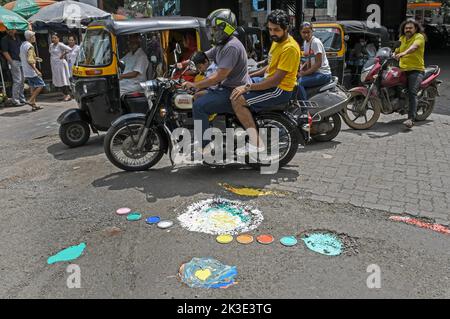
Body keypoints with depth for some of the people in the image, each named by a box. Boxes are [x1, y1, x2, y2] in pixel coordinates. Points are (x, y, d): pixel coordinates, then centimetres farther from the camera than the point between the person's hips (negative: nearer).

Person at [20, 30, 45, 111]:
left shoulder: (22, 45, 14)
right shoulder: (30, 46, -16)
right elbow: (30, 61, -24)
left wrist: (35, 58, 24)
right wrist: (36, 70, -25)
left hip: (25, 71, 9)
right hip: (31, 71, -9)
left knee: (32, 87, 12)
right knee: (41, 85, -3)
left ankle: (34, 105, 11)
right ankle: (31, 101, -8)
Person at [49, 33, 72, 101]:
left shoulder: (60, 45, -10)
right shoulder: (51, 45, 13)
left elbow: (69, 49, -20)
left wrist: (63, 55, -13)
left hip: (60, 64, -8)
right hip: (54, 64, 8)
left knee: (63, 79, -7)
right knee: (58, 80, 8)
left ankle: (68, 95, -3)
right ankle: (65, 94, 14)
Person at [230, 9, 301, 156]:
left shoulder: (289, 48, -20)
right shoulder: (277, 41, 13)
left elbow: (276, 79, -24)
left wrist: (248, 87, -23)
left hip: (280, 90, -11)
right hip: (270, 83, 11)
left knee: (237, 100, -21)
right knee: (236, 92, 16)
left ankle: (256, 143, -19)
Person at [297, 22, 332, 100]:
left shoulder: (316, 42, -15)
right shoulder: (305, 42, 11)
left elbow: (318, 63, -19)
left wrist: (304, 73, -17)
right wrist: (300, 69, 3)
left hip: (322, 74, -9)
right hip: (314, 72, 9)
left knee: (298, 83, -27)